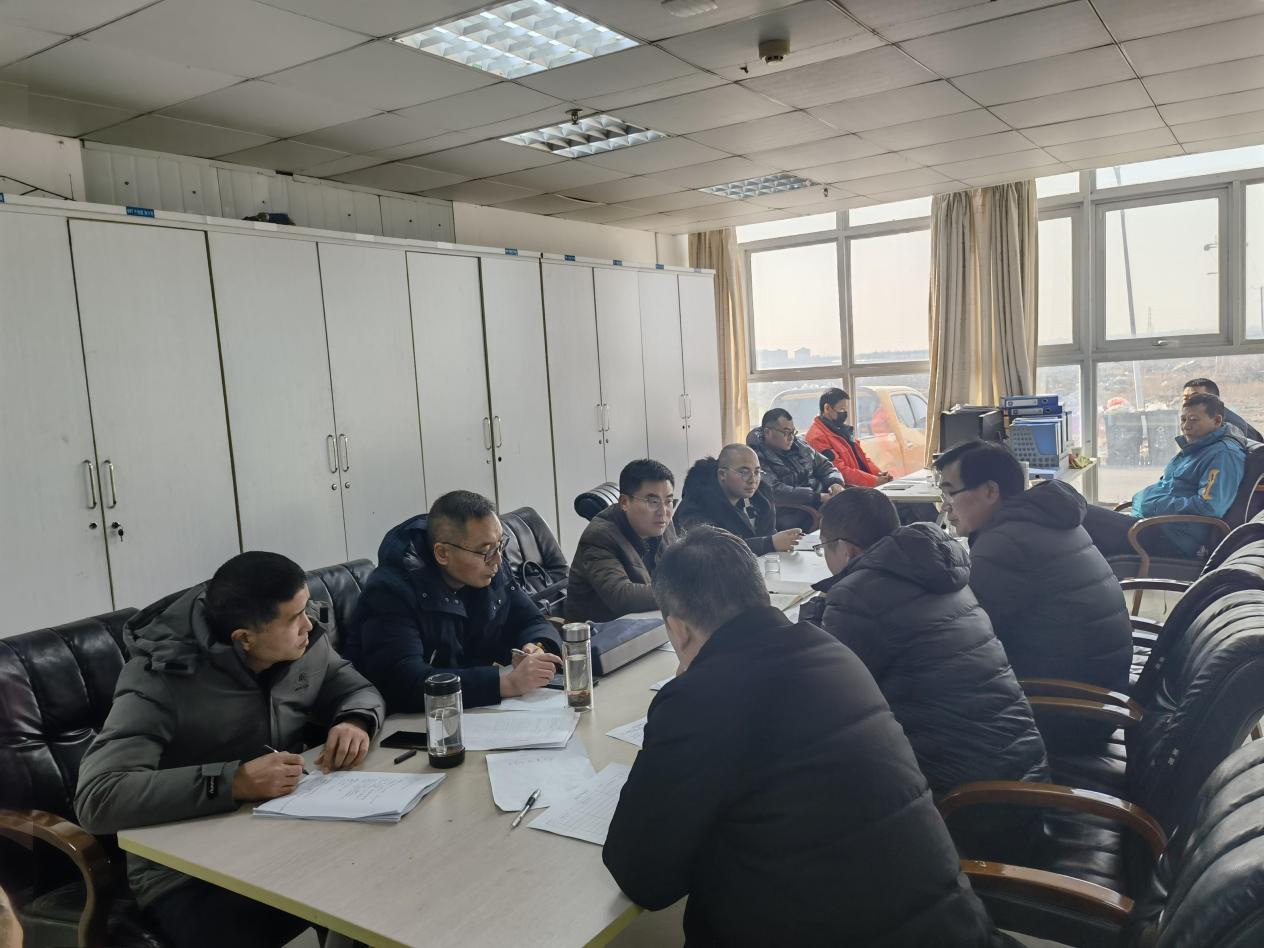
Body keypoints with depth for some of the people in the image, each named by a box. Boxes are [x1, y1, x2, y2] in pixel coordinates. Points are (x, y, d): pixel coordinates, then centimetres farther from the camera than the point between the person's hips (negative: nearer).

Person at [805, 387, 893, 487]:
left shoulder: (842, 429, 18)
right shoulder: (817, 437, -12)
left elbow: (862, 457, 21)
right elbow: (841, 471, -18)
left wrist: (878, 474, 2)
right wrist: (875, 481, -20)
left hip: (864, 486, 9)